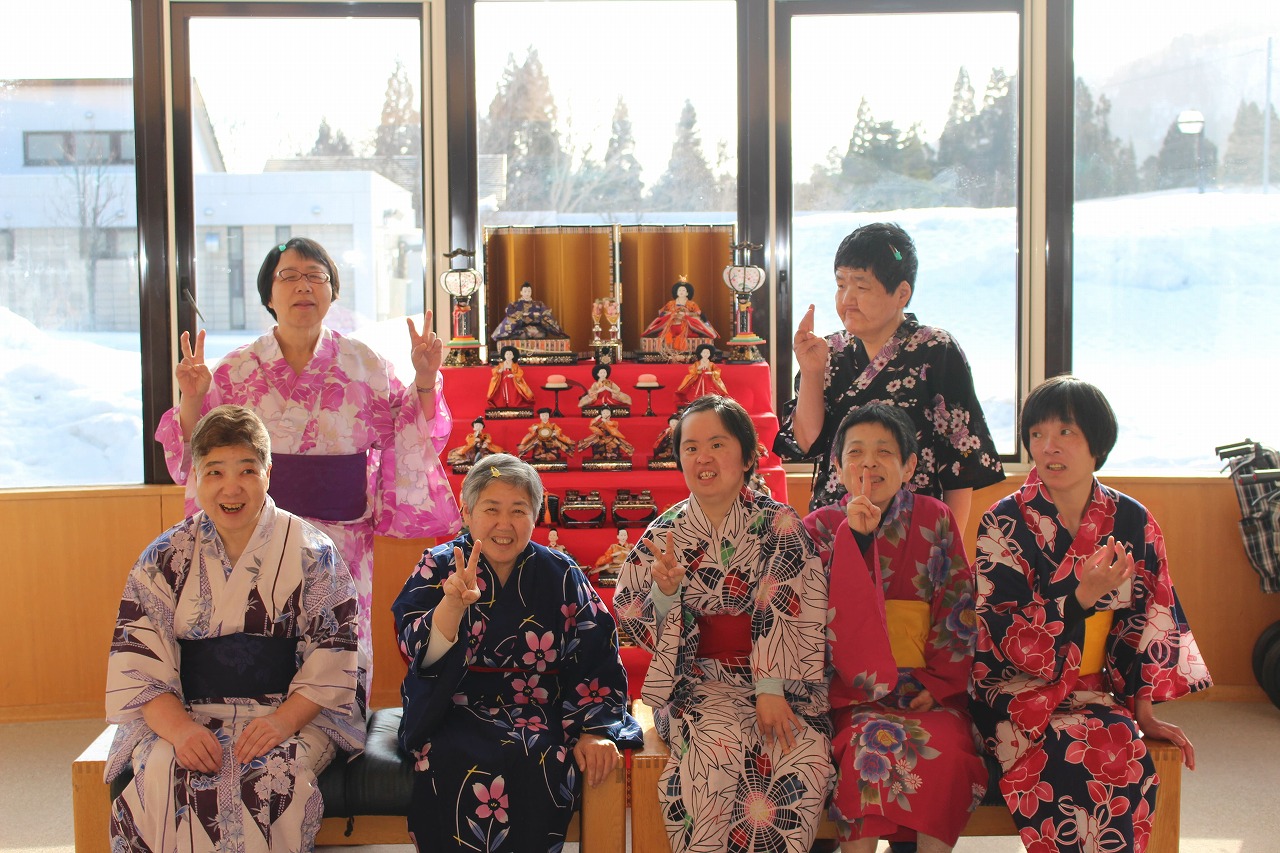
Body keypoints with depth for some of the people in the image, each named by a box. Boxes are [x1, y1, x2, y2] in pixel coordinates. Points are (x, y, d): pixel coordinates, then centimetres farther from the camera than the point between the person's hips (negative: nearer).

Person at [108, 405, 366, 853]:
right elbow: (138, 663, 1)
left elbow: (331, 657, -2)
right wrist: (179, 727, -17)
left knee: (273, 778, -32)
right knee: (166, 780, -29)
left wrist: (284, 720, -18)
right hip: (185, 715, 2)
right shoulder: (164, 559, 7)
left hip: (295, 713, -1)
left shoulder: (312, 552, 2)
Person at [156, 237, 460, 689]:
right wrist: (192, 400, -10)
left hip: (344, 537, 0)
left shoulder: (366, 365, 4)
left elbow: (409, 446, 6)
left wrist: (425, 382, -6)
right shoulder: (235, 371, 3)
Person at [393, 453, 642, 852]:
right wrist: (454, 602, -30)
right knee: (462, 766, -31)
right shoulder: (438, 567, 2)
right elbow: (419, 654, -12)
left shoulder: (561, 575, 4)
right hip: (453, 715, -1)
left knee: (540, 764, -30)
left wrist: (593, 731, -9)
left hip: (540, 714, 1)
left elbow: (596, 658, 3)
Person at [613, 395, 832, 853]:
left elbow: (796, 615, -6)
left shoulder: (780, 527, 1)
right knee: (719, 744, -31)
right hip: (698, 680, 0)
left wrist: (771, 688, -18)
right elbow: (632, 625, 5)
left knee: (806, 753, -28)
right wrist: (664, 592, -17)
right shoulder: (664, 534, 4)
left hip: (781, 682, 0)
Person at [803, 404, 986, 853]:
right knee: (872, 741, -31)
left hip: (929, 689, 1)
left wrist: (937, 683, -6)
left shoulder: (935, 520, 8)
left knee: (946, 747, -29)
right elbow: (836, 615, -8)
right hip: (855, 689, -1)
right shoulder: (821, 528, 6)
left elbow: (958, 612, 5)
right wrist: (855, 537, -17)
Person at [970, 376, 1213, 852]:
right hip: (1018, 688, -3)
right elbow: (1004, 635, -11)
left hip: (1099, 692, 3)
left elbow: (1151, 620, 10)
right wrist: (1084, 596, -22)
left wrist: (1143, 711, 2)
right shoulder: (1004, 524, -5)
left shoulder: (1132, 523, 5)